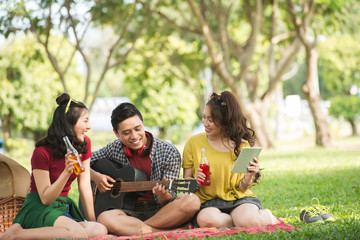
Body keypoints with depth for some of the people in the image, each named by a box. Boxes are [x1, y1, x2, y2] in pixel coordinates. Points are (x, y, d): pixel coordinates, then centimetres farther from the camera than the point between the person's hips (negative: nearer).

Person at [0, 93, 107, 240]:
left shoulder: (84, 144, 4)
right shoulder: (42, 152, -14)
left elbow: (85, 187, 6)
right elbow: (45, 199, -14)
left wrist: (92, 221, 1)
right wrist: (67, 172, -27)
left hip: (63, 206, 7)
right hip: (38, 208, -7)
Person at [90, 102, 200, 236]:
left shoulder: (169, 153, -2)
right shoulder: (115, 149, 7)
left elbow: (168, 201, -4)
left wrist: (164, 196, -28)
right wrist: (95, 176, -1)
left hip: (159, 210, -1)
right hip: (130, 212, 1)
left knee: (192, 202, -32)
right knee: (104, 219, -35)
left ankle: (132, 229, -25)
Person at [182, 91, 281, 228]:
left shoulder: (241, 145, 3)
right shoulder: (194, 143, 3)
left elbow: (241, 188, 3)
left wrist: (250, 176, -18)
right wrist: (195, 180, -17)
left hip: (237, 199, 0)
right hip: (208, 203, 0)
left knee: (249, 222, -35)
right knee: (206, 220, -38)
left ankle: (265, 216, 3)